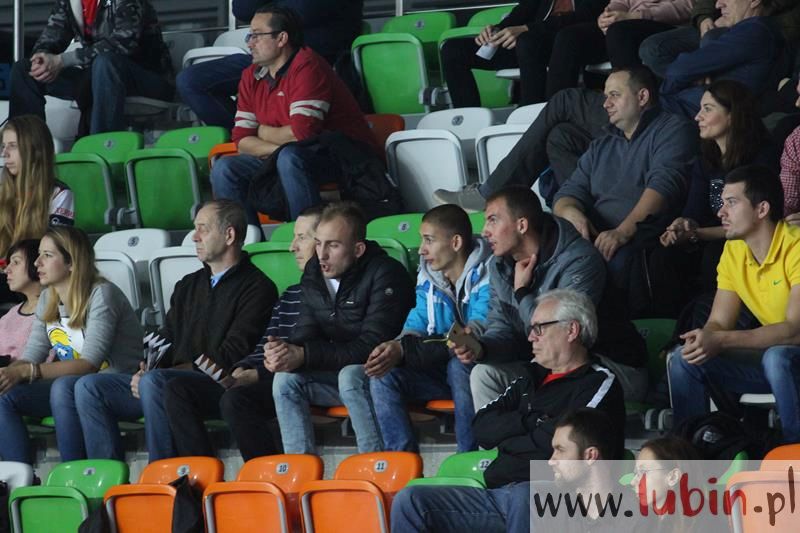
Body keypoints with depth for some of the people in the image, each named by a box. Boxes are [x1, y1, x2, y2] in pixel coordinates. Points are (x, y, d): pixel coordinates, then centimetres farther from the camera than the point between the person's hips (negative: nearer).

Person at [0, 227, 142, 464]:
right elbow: (30, 358, 4)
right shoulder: (47, 300, 10)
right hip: (71, 384, 8)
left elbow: (89, 364, -24)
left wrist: (26, 372, -33)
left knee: (64, 387, -37)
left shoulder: (101, 294, -15)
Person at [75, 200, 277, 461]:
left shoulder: (256, 287, 0)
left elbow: (230, 358, -10)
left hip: (217, 386, -8)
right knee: (89, 387, -7)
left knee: (155, 381, -37)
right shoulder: (188, 286, 26)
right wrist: (144, 371, -1)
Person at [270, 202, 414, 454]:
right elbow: (305, 333, 4)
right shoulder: (314, 272, 4)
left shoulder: (385, 274, -19)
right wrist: (284, 352, -22)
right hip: (337, 371, 7)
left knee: (351, 375, -35)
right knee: (286, 379, -12)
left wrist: (304, 356, -30)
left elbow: (371, 346, -26)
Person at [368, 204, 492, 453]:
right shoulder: (428, 277, 7)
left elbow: (478, 333, -26)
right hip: (438, 371, 6)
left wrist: (405, 350, -33)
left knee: (460, 364, -38)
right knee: (382, 375, -16)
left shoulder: (485, 274, -15)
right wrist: (395, 347, -24)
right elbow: (417, 325, 5)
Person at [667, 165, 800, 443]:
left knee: (776, 358, -38)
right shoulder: (733, 251, 3)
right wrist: (703, 340, -21)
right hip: (771, 355, 7)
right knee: (683, 358, -7)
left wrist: (719, 341, -31)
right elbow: (719, 323, 4)